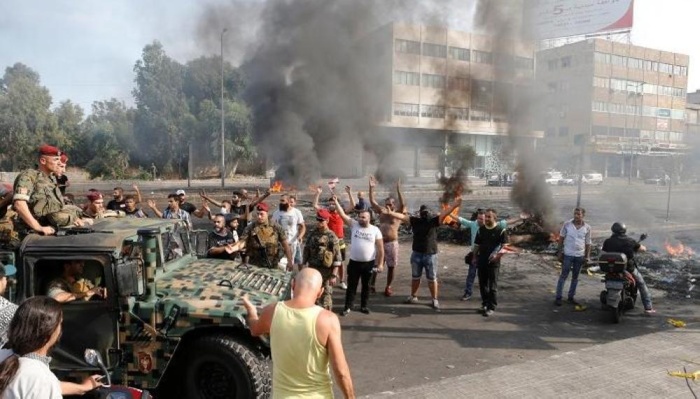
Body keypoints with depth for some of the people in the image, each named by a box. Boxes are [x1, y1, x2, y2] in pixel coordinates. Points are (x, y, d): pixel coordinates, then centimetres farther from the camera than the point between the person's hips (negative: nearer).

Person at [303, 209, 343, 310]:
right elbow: (306, 250, 13)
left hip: (326, 270, -5)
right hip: (312, 268, 5)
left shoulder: (331, 237, -12)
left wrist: (334, 275, -16)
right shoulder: (312, 234, 4)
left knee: (325, 296, 2)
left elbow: (337, 258, -13)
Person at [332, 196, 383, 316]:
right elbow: (343, 215, -9)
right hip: (354, 262, 1)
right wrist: (336, 202, -19)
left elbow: (380, 248, -3)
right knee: (351, 285, 8)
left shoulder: (375, 230, -4)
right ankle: (348, 306, 18)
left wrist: (380, 263, -7)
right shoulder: (354, 225, -1)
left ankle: (364, 306, 27)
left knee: (366, 286, 13)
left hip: (369, 263, 0)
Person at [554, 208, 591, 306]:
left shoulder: (587, 228, -1)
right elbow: (561, 238, 0)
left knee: (575, 277, 11)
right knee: (563, 276, -1)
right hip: (567, 254, -2)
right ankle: (558, 297, 3)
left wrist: (587, 256, 0)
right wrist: (560, 252, -4)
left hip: (580, 256, 3)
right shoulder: (567, 225, -6)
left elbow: (588, 243, 5)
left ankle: (571, 297, 21)